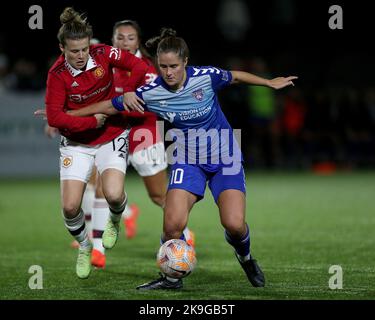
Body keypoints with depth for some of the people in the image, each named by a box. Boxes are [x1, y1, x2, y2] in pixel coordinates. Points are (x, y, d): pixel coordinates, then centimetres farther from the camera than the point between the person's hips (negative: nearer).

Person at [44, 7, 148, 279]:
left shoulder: (103, 54, -12)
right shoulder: (58, 74, -15)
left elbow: (139, 66, -7)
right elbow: (54, 117, -19)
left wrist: (129, 91, -20)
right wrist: (92, 121, -20)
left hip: (112, 136, 0)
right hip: (77, 142, 0)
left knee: (114, 195, -22)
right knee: (71, 206, -11)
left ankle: (115, 222, 17)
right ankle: (84, 247, 22)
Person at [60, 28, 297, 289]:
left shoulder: (206, 76, -17)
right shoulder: (150, 93, -14)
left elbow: (236, 77, 5)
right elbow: (110, 106, -3)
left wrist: (271, 83, 16)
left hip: (225, 158, -1)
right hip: (188, 162, 1)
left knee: (234, 224, -16)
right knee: (173, 224, -20)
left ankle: (245, 258, 20)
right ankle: (172, 277, 7)